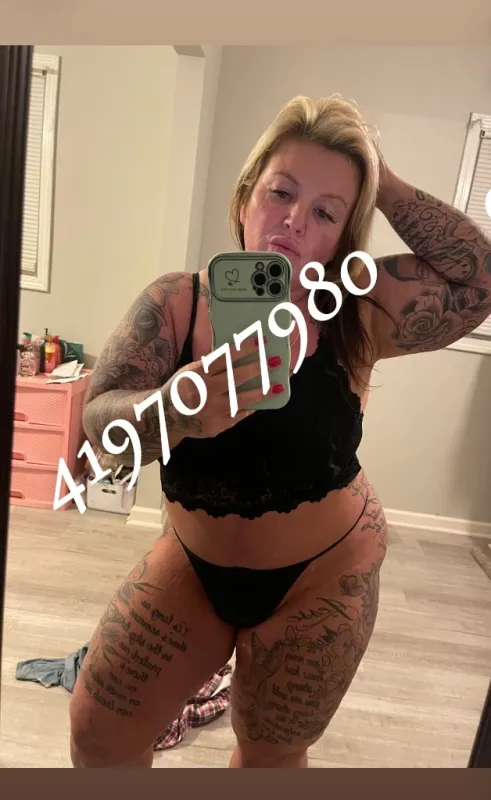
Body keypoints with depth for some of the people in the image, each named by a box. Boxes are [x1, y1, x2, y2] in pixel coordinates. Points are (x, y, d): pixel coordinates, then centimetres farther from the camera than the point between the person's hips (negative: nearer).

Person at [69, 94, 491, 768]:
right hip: (192, 565, 2)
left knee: (271, 755, 18)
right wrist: (174, 409, -43)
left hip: (321, 576, -1)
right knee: (97, 734, 12)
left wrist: (385, 185, -22)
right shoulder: (175, 302, -14)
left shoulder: (356, 312, -16)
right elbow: (100, 422, -22)